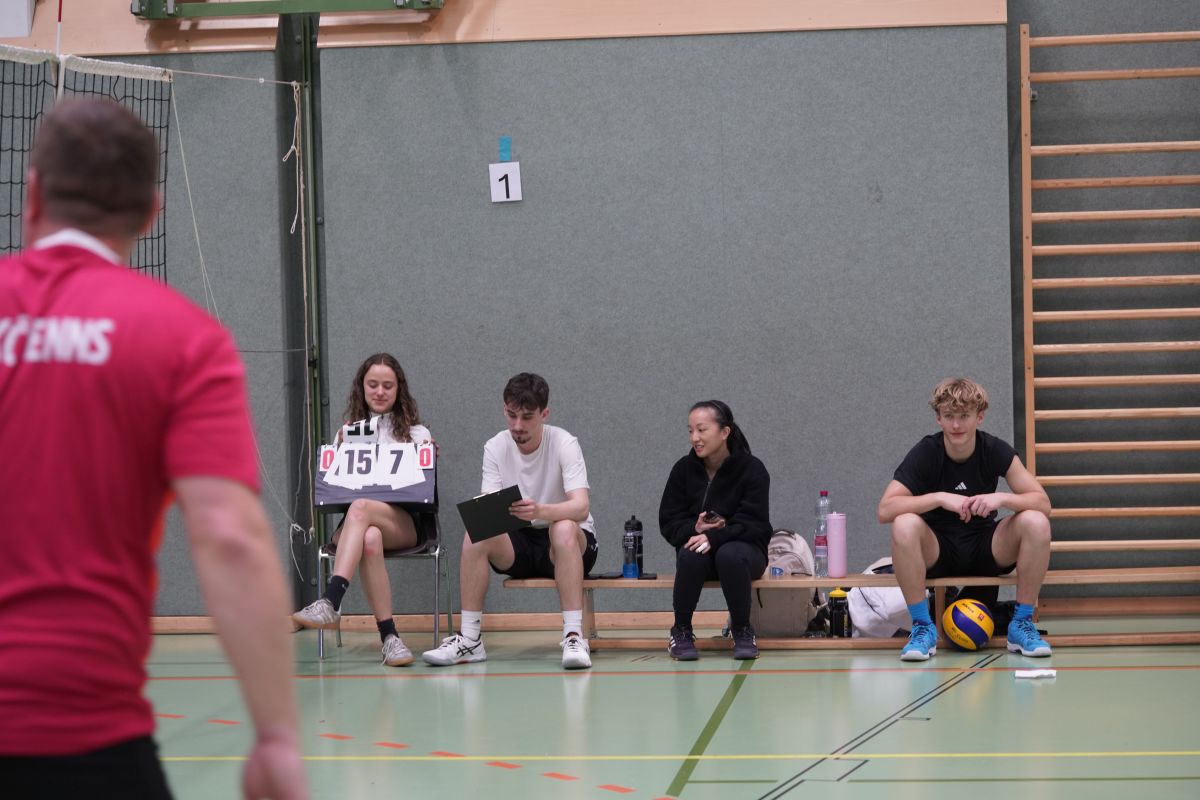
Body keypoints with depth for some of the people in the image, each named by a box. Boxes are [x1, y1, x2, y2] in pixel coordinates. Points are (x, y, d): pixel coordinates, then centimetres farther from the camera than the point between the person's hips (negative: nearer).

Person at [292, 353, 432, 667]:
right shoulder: (348, 432, 22)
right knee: (370, 539, -39)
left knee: (360, 508, -38)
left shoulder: (416, 433, 17)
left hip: (403, 522, -1)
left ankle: (330, 603, -52)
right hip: (357, 522, 2)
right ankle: (389, 637, -42)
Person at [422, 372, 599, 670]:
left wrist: (540, 511, -49)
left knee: (564, 529, -37)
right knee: (475, 535, -25)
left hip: (572, 544, -3)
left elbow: (581, 508, -29)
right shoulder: (495, 447, -3)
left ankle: (574, 637, -37)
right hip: (519, 544, 3)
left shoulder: (564, 444, -15)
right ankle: (470, 640, -19)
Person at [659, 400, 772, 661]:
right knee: (690, 557, -34)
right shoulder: (684, 469, 2)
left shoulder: (752, 470, -7)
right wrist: (694, 529, -21)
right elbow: (668, 522, 1)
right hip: (695, 543, 2)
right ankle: (681, 632, -17)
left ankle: (742, 631, -18)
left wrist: (714, 537, -29)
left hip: (742, 546, -2)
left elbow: (753, 524, -14)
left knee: (729, 555, -37)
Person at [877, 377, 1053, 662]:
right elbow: (885, 510, -23)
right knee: (904, 525, -34)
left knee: (1036, 522, -26)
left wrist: (1002, 498, -30)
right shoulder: (926, 453, -12)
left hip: (986, 552, 2)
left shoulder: (996, 451, -7)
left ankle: (1022, 624, -12)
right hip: (936, 553, -2)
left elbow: (1043, 503, -12)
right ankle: (922, 626, -21)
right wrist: (940, 498, -32)